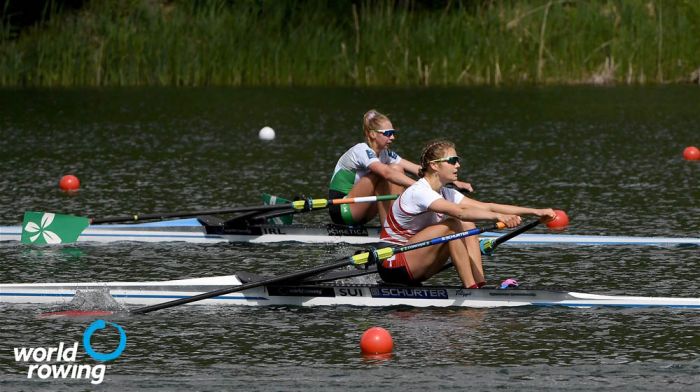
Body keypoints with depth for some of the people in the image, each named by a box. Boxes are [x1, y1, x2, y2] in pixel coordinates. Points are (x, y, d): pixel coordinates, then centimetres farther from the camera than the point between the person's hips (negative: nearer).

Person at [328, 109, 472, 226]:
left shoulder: (385, 154, 8)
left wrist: (454, 182, -10)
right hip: (341, 210, -8)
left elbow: (417, 169, 0)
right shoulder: (362, 151, -19)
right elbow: (386, 173, -36)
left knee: (398, 170, -7)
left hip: (359, 214, 8)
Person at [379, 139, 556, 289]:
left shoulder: (445, 194, 8)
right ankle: (470, 288, -22)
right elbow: (460, 212, -35)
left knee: (467, 226, -4)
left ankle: (480, 284, -13)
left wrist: (535, 211, -6)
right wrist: (498, 216, -46)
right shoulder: (418, 192, -20)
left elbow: (487, 207, 2)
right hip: (393, 266, -9)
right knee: (452, 225, -23)